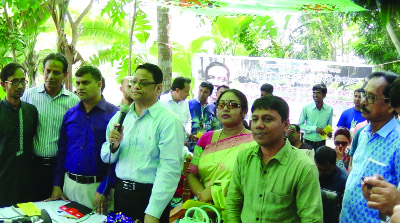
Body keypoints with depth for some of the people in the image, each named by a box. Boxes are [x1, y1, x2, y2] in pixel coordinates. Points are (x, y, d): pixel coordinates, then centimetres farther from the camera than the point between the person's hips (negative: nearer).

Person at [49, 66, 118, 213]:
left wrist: (103, 191, -16)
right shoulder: (70, 114, 7)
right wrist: (57, 185, 7)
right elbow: (61, 151, 12)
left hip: (98, 186, -5)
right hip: (69, 184, 5)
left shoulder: (114, 114, -9)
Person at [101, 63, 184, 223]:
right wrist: (113, 146, -11)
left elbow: (169, 169, -19)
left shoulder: (169, 121, -12)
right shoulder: (119, 117, 6)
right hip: (120, 193, 5)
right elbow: (106, 158, 11)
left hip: (149, 196, -5)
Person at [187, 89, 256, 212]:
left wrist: (214, 192, -9)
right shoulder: (207, 137, 12)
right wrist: (202, 194, -8)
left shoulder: (252, 142, -2)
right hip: (204, 207, 3)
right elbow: (191, 174, 9)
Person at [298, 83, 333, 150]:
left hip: (321, 143, 2)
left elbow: (329, 125, 10)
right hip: (308, 142, -2)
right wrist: (315, 129, -16)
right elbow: (300, 125, -4)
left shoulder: (329, 109, -3)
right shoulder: (306, 108, -9)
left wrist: (329, 132, -12)